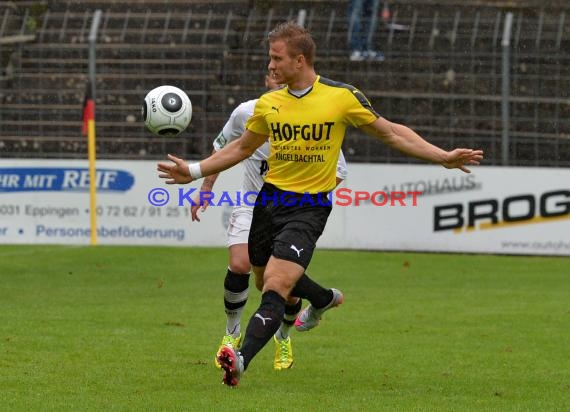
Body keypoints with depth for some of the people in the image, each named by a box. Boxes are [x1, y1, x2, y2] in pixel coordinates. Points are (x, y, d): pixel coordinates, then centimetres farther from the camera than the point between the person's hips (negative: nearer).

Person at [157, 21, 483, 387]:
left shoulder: (343, 97, -7)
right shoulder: (268, 104, 5)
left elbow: (391, 133, 3)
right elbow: (242, 148, 21)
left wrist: (443, 157, -4)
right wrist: (194, 171, 15)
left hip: (309, 207, -6)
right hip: (270, 198, 6)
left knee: (276, 287, -21)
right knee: (266, 278, 19)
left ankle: (241, 361, -32)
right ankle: (324, 299, 49)